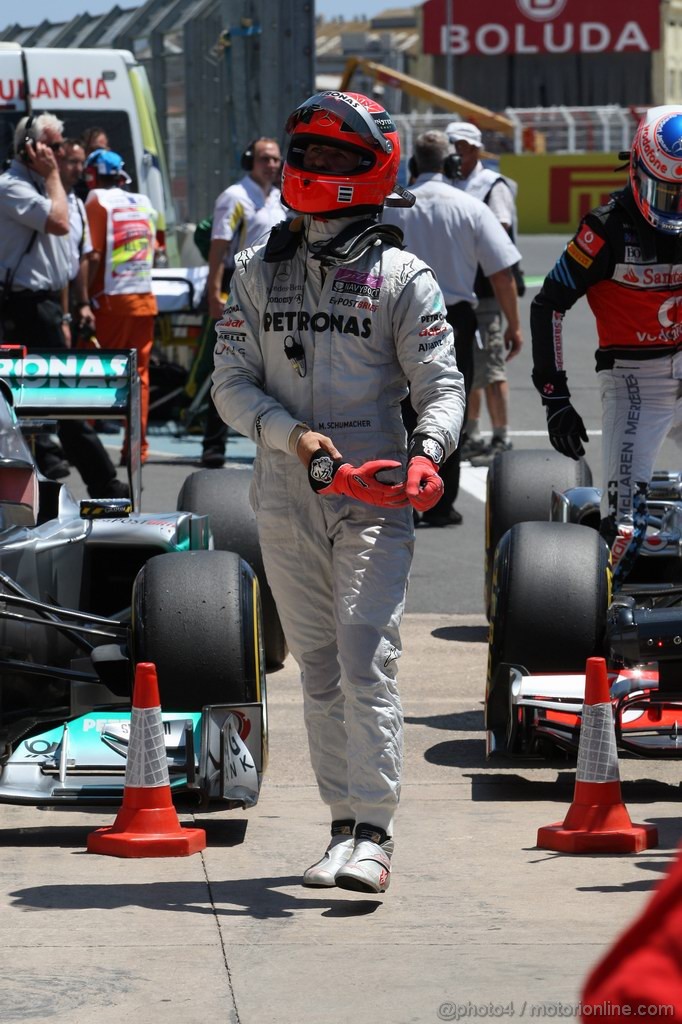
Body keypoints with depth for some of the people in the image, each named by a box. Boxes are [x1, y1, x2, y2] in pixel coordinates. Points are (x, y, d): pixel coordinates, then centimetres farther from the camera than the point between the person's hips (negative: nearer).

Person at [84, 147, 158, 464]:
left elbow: (94, 255, -12)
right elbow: (154, 250, 14)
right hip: (144, 300, 5)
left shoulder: (98, 202, -5)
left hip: (110, 299, -5)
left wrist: (84, 298, -10)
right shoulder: (144, 203, 12)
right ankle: (138, 446, 6)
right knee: (139, 374, 7)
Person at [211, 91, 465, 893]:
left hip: (374, 503, -4)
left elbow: (441, 384, -3)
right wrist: (289, 433, -13)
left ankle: (373, 835, -13)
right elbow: (231, 382, 5)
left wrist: (426, 454, -23)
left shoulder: (401, 277, 0)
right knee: (318, 669, 8)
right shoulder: (259, 273, 9)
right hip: (286, 502, 4)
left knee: (365, 657, -14)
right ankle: (347, 825, 17)